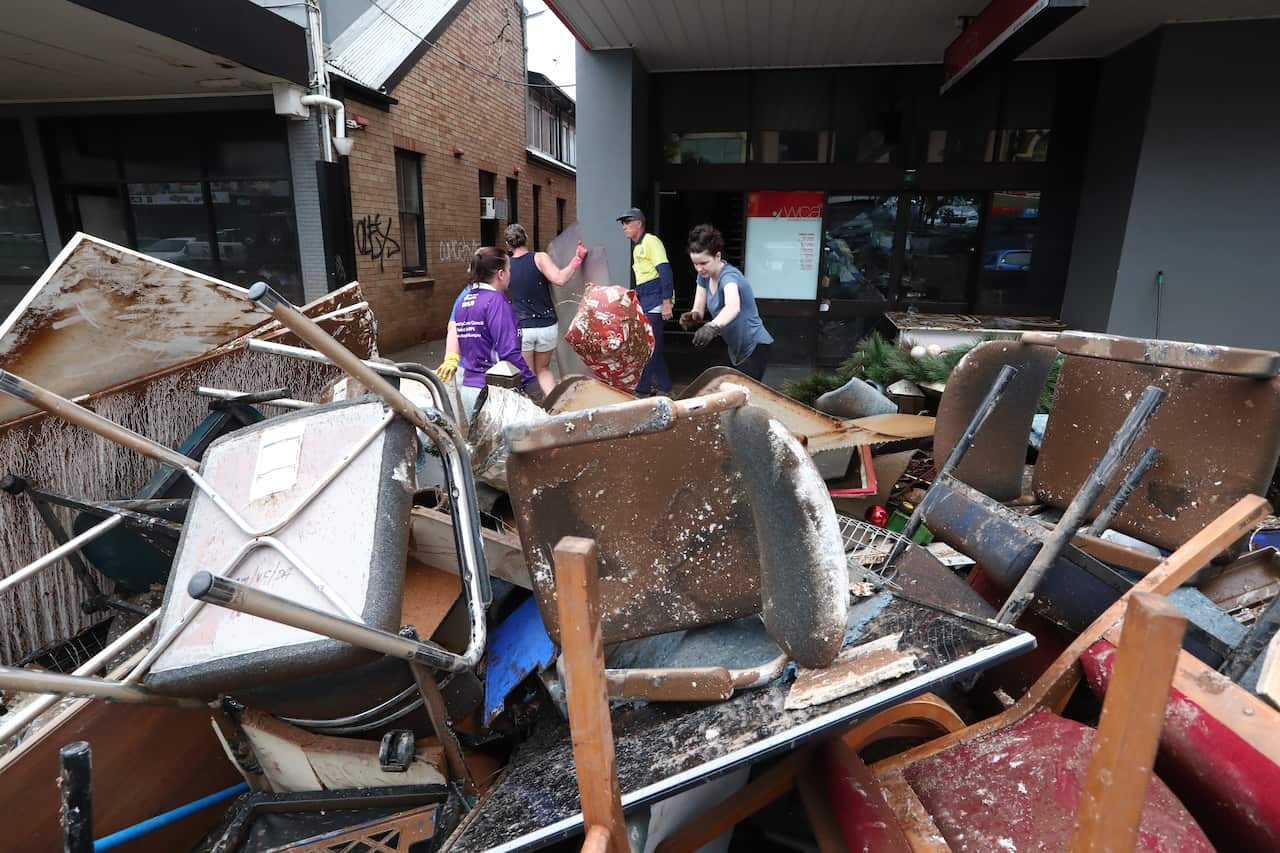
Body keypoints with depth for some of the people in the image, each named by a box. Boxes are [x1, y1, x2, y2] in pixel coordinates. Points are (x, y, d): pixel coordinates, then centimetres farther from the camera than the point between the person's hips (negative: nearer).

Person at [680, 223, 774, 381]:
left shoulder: (728, 275, -27)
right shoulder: (704, 275, -3)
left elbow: (733, 307, -48)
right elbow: (699, 309, -3)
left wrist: (712, 327, -67)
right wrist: (692, 316, -27)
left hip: (754, 347, -8)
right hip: (736, 348, 8)